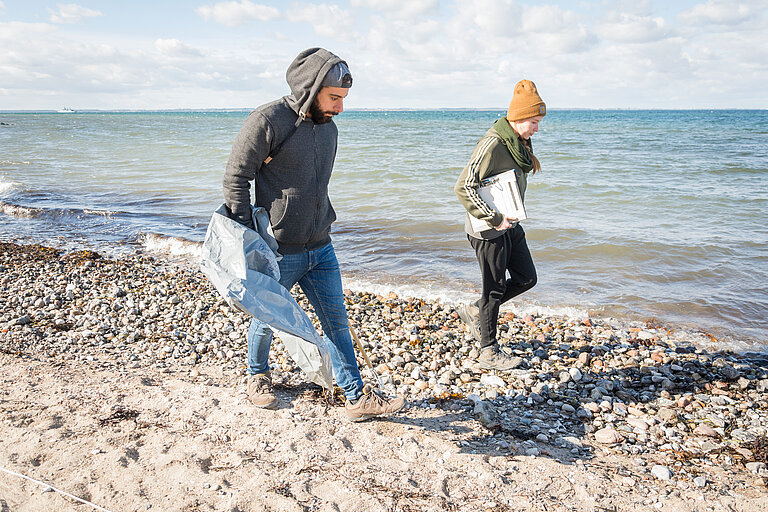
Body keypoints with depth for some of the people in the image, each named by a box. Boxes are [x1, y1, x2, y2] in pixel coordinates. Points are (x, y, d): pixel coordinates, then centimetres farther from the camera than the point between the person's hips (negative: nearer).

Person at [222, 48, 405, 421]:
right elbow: (235, 179, -13)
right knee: (266, 319, 14)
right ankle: (257, 375, 42)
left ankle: (356, 397, 16)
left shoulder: (328, 127, 8)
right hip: (278, 251, -6)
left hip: (321, 249, 6)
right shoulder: (267, 121, -15)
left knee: (337, 321, 7)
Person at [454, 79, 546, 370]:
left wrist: (510, 217, 10)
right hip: (488, 230, -9)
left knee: (526, 278, 13)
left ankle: (475, 311, 29)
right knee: (495, 288, 1)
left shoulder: (519, 143, 8)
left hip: (510, 225, 9)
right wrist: (494, 219, -24)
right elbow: (463, 188, -26)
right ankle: (488, 352, 17)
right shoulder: (492, 144, -20)